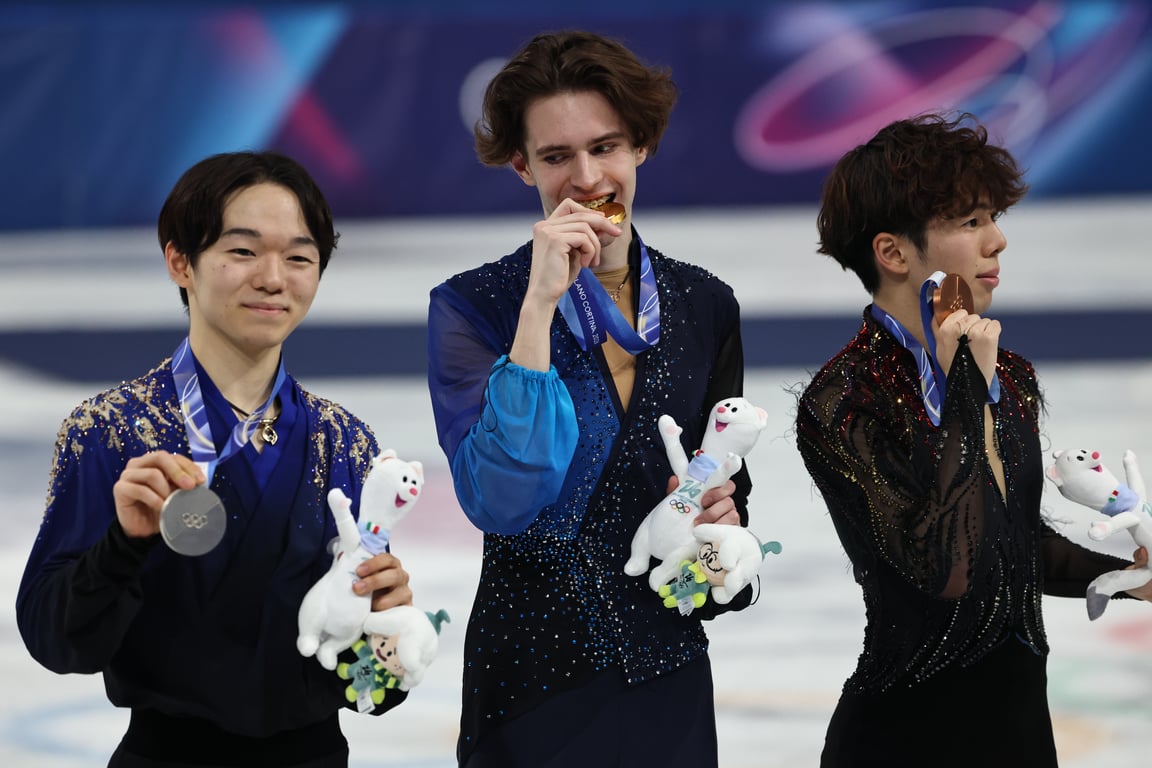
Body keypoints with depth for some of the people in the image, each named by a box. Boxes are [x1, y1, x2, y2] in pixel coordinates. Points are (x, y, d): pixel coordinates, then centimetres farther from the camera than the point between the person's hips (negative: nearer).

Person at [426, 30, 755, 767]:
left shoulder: (705, 306, 4)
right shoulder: (471, 308, -8)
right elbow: (500, 502, -21)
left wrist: (719, 516, -9)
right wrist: (540, 304, -23)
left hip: (670, 679, 4)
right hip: (533, 685, -4)